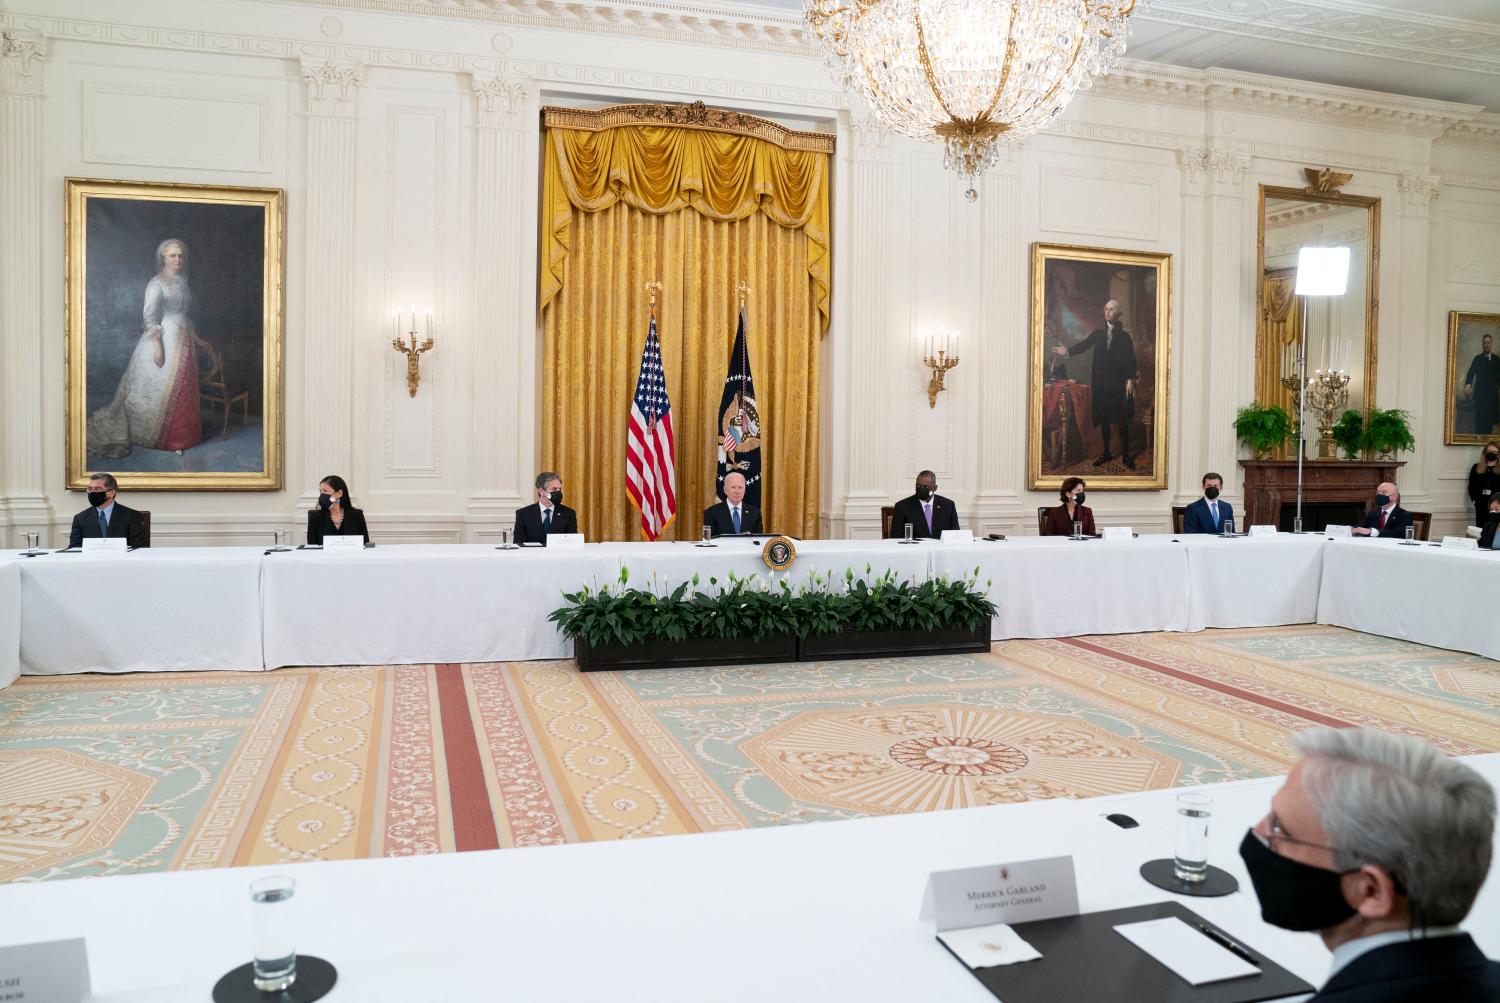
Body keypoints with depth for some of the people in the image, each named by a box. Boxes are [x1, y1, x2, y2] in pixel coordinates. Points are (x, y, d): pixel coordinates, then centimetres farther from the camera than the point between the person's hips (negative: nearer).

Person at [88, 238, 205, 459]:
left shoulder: (182, 282, 12)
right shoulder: (157, 283, -11)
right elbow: (149, 317, -15)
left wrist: (195, 337, 19)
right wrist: (157, 345, -21)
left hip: (183, 342, 7)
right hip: (163, 339, -7)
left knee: (182, 389, 9)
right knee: (160, 388, -1)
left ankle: (178, 435, 18)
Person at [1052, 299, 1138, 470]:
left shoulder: (1124, 336, 1)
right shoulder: (1098, 333, 9)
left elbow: (1131, 360, -2)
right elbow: (1084, 345, -3)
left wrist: (1130, 380, -12)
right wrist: (1068, 351, -20)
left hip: (1119, 384, -3)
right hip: (1101, 382, 3)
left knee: (1123, 420, -1)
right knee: (1103, 419, 8)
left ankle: (1126, 455, 6)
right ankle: (1106, 453, 19)